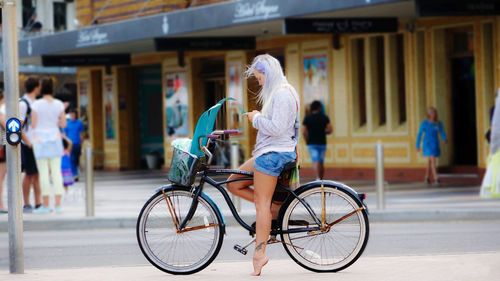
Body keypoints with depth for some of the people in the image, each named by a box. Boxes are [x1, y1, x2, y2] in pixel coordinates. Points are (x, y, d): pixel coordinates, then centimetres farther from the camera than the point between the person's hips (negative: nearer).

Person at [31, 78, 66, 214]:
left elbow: (34, 125, -6)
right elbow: (63, 124, 5)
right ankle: (58, 204, 2)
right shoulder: (59, 104, 1)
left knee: (43, 172, -1)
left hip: (40, 139, -3)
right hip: (55, 138, 3)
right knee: (56, 171, 5)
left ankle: (45, 205, 0)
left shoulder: (37, 105, -8)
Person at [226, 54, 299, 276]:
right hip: (268, 152, 11)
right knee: (234, 185, 13)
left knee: (261, 202, -10)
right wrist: (257, 118, 13)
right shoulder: (277, 93, 18)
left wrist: (256, 118, -10)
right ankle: (273, 208, 8)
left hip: (273, 154, -11)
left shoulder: (282, 94, -15)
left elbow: (276, 127, -22)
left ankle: (260, 253, -9)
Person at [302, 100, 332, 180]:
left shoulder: (307, 118, 0)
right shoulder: (324, 117, 2)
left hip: (312, 143, -2)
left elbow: (303, 132, -7)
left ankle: (318, 178, -32)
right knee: (321, 162, 12)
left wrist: (307, 141, 5)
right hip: (322, 143, 2)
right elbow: (330, 130, -5)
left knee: (316, 161, -12)